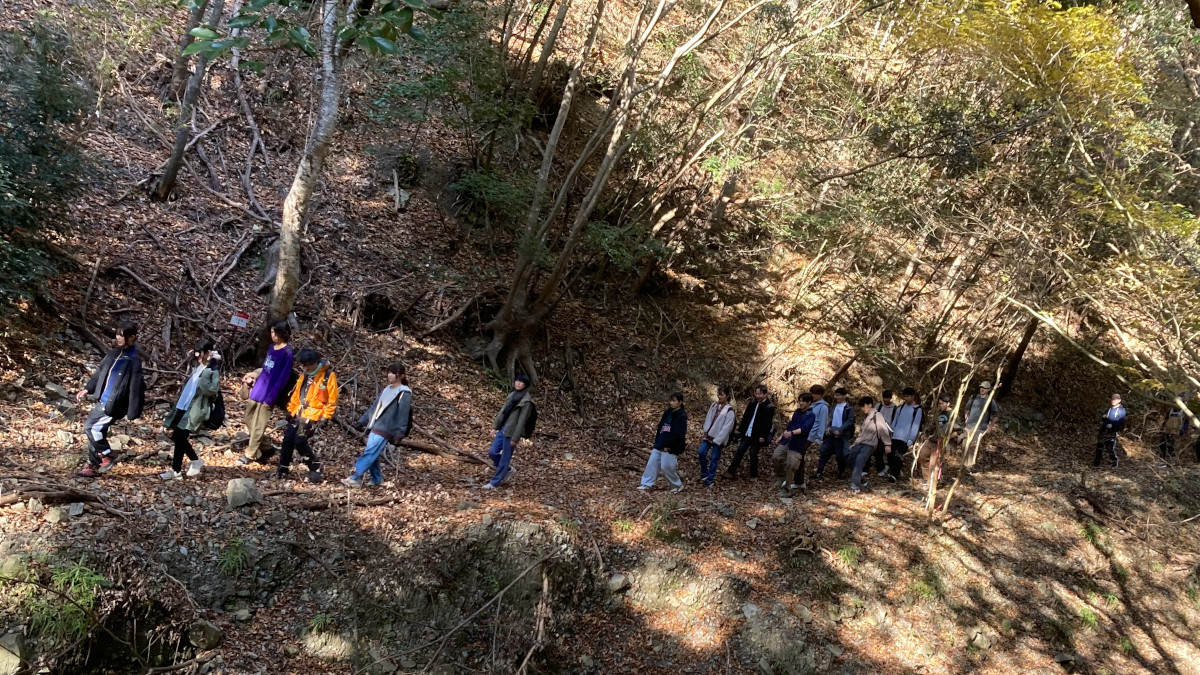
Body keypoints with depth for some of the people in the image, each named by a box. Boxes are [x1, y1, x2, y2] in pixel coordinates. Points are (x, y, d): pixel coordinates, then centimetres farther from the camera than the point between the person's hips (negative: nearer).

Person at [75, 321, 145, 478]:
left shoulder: (133, 360, -15)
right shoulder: (114, 353, 7)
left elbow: (135, 387, -16)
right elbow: (100, 373, 21)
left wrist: (132, 412, -16)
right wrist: (87, 389, 14)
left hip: (113, 404, -8)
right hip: (102, 400, 8)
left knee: (90, 427, -11)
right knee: (97, 431, 11)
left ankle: (107, 456, 5)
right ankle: (93, 466, 22)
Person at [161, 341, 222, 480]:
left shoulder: (213, 370, -11)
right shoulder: (198, 366, 14)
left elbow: (212, 390, -23)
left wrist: (203, 377, -27)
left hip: (195, 409, -9)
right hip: (183, 406, 9)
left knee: (179, 437, -9)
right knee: (177, 437, 10)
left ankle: (176, 471, 2)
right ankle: (196, 460, 27)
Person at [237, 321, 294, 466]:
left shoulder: (287, 353, -15)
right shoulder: (272, 347, 7)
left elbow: (283, 378, -16)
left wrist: (270, 398, -16)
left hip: (268, 394, -8)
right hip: (258, 389, 8)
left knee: (258, 426, 2)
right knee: (250, 421, 14)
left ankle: (249, 455, 15)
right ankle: (266, 448, 27)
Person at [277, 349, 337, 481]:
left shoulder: (329, 376, -12)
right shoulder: (304, 374, 10)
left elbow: (332, 401, -10)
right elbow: (296, 394, 18)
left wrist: (325, 419, -12)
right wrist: (291, 410, 16)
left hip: (313, 417, -7)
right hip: (298, 414, 7)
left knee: (300, 442, -12)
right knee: (287, 439, 2)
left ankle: (315, 467, 6)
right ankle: (283, 469, 15)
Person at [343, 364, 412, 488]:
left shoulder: (404, 393, -8)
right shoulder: (386, 390, 17)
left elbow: (403, 414, -14)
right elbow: (374, 407, 21)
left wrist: (399, 433, -20)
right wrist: (362, 421, 17)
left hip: (385, 430, -8)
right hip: (375, 427, 8)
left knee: (369, 453, -12)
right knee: (372, 454, 8)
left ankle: (355, 478, -13)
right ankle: (377, 479, 18)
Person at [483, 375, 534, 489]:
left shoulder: (526, 401, -14)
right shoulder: (513, 395, 11)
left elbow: (522, 421, -15)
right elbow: (503, 411, 15)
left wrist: (515, 438, -16)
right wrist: (495, 427, 12)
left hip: (511, 432, -8)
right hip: (503, 428, 8)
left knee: (505, 458, 2)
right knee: (492, 452, 9)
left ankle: (494, 483, 11)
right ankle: (508, 470, 30)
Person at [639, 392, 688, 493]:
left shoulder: (681, 416, -12)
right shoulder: (668, 413, 12)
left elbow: (679, 433, -20)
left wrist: (668, 445, -21)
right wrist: (657, 442, 11)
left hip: (670, 448, -8)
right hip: (660, 445, 8)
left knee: (667, 467, -4)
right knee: (652, 463, 5)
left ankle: (678, 486, 15)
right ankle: (646, 484, 12)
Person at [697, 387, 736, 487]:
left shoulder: (730, 410, -12)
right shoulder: (714, 406, 7)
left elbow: (726, 427, -15)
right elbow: (708, 419, 8)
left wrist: (717, 440, -15)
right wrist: (705, 432, -1)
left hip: (719, 439, -5)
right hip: (709, 435, 5)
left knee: (714, 459, 1)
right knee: (702, 452, -5)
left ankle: (709, 480, 11)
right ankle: (704, 474, 14)